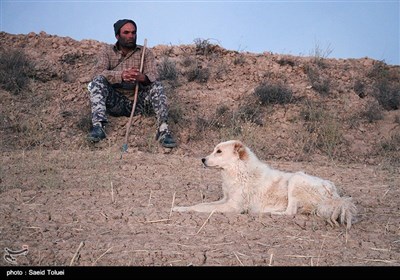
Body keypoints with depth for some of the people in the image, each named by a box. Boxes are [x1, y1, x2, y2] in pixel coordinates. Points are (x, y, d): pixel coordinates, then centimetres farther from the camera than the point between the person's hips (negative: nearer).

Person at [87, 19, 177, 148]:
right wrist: (121, 75, -31)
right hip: (114, 102, 0)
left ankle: (163, 129, -36)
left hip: (137, 102, 0)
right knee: (98, 81, -24)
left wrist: (142, 77, -34)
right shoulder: (108, 51, 9)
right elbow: (99, 72, -11)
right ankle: (98, 126, -38)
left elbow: (153, 76, -8)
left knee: (157, 85, -24)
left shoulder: (145, 52, 9)